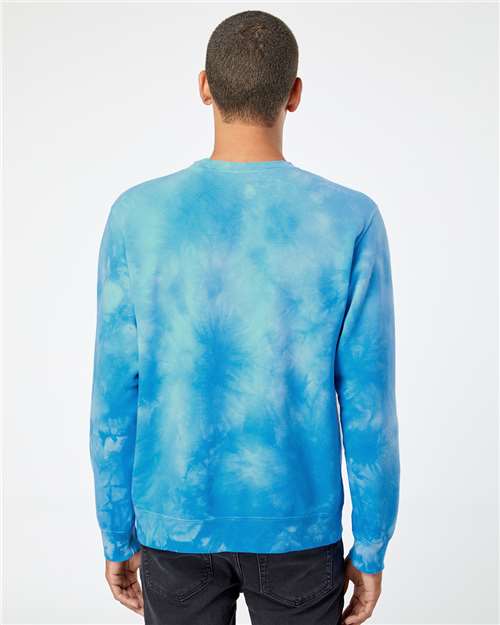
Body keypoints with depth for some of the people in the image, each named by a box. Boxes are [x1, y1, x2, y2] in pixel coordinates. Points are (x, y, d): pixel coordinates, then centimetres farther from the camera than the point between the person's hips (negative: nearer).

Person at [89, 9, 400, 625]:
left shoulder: (137, 216, -11)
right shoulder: (351, 222, -13)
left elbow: (115, 397, -7)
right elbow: (369, 405, -10)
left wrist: (118, 538, 7)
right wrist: (370, 548, 3)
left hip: (177, 525, 1)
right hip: (298, 527, 0)